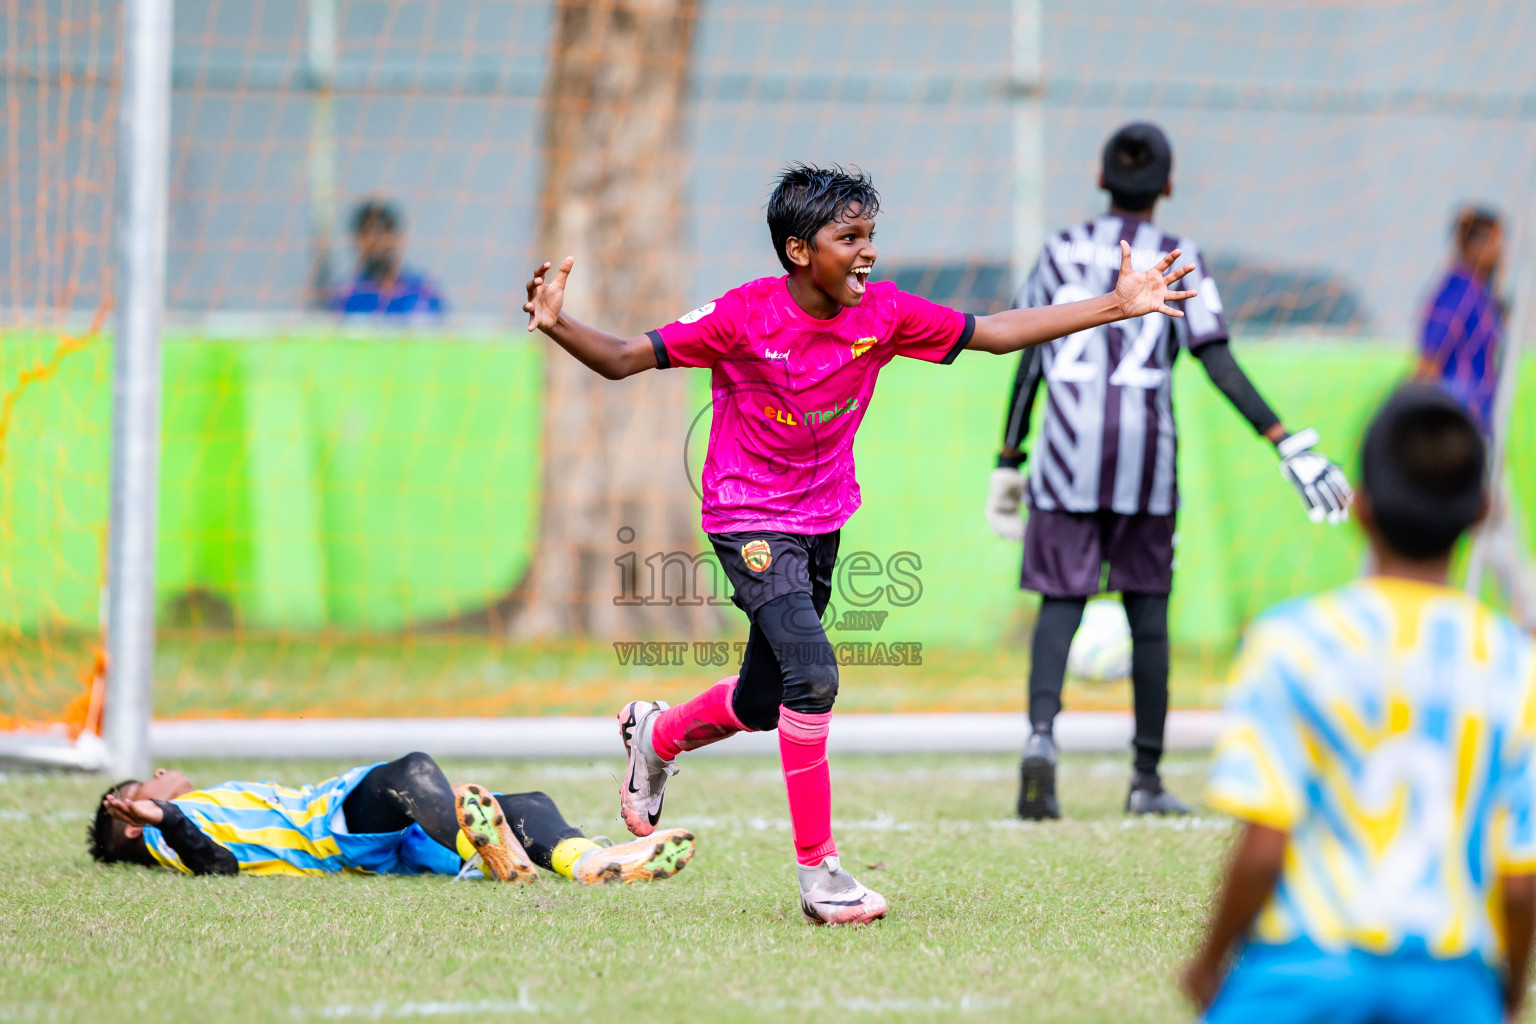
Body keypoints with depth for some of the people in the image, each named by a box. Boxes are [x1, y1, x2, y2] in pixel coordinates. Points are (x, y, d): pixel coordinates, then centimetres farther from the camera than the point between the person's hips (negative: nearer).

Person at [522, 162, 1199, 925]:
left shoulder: (883, 313, -8)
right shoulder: (744, 316, -20)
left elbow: (995, 334, -2)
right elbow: (624, 360, -17)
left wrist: (1117, 305, -6)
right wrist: (558, 328, -37)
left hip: (823, 520, 6)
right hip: (749, 521, -6)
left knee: (763, 704, 14)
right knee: (811, 673, -23)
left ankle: (656, 735, 48)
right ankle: (818, 874, -14)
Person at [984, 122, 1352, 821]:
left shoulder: (1060, 253, 6)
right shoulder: (1177, 261, 0)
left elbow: (1027, 367, 5)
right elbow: (1220, 367, -10)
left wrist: (1009, 462, 11)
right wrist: (1289, 444, -12)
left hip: (1068, 450, 1)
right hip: (1145, 449, -1)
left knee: (1060, 601, -1)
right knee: (1148, 613, 9)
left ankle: (1041, 734, -27)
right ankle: (1147, 780, 14)